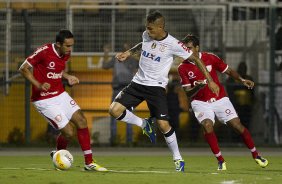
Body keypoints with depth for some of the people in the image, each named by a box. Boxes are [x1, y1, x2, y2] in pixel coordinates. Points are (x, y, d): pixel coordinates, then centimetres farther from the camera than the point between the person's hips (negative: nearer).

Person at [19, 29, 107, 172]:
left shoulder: (66, 54, 2)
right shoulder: (44, 51, -20)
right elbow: (23, 69, -15)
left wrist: (68, 77, 2)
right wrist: (38, 85, -25)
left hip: (61, 95, 7)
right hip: (44, 100, -7)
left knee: (81, 122, -4)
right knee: (68, 132, -11)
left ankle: (89, 163, 4)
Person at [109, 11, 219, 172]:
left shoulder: (172, 44, -15)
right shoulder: (146, 35, -1)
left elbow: (195, 59, -6)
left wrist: (210, 81, -7)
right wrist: (129, 53, 15)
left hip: (156, 87, -5)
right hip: (138, 83, 5)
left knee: (163, 124, -14)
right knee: (115, 110, -11)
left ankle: (178, 159, 5)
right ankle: (144, 124, 14)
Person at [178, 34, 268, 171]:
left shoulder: (210, 58, -6)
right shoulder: (183, 68, -8)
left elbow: (229, 71, 5)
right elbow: (188, 93, -9)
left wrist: (242, 80, -10)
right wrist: (198, 87, -29)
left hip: (220, 99, 1)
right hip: (200, 102, -1)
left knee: (237, 125, -4)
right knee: (207, 125, -26)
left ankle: (256, 155, 16)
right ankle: (220, 161, -15)